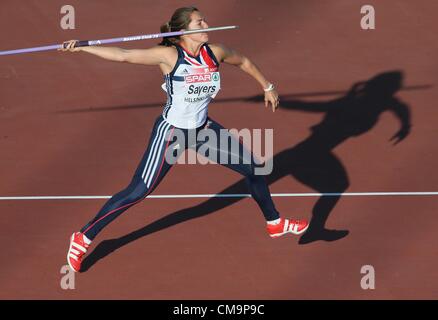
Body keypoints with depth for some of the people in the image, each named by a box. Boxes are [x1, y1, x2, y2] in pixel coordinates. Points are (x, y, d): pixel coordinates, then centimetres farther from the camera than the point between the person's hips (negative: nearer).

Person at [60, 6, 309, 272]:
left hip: (204, 129, 6)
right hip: (171, 132, -6)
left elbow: (244, 62, 14)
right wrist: (81, 47, -40)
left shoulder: (215, 52, -7)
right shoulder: (170, 55, -24)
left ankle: (275, 223, 35)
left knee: (253, 168, 10)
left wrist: (268, 87, 24)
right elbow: (123, 55, -31)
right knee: (137, 192, -8)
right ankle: (83, 238, 6)